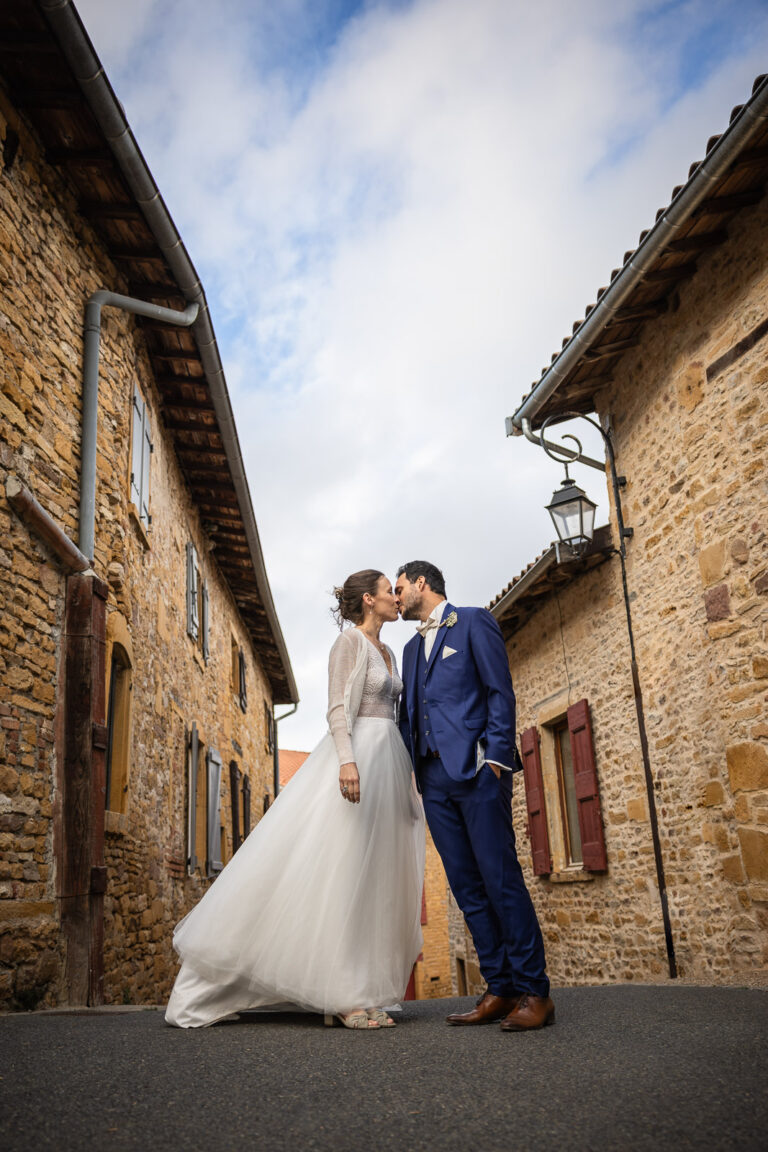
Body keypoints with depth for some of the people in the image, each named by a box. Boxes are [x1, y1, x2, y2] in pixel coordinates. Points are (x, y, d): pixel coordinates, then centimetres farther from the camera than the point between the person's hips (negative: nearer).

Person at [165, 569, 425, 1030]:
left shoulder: (387, 652, 21)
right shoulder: (350, 641, -4)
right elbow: (338, 706, -14)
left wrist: (406, 773, 19)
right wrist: (347, 759, -27)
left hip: (388, 763, 9)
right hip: (357, 753, -9)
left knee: (374, 877, 6)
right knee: (343, 869, -8)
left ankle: (357, 993, 11)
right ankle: (341, 996, -2)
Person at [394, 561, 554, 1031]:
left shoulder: (473, 621, 6)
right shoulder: (412, 648, 25)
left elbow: (500, 691, -3)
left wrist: (496, 756, -13)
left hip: (476, 768, -7)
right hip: (434, 777, 7)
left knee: (500, 878, -9)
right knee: (467, 887, 4)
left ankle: (534, 991, -2)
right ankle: (500, 989, 9)